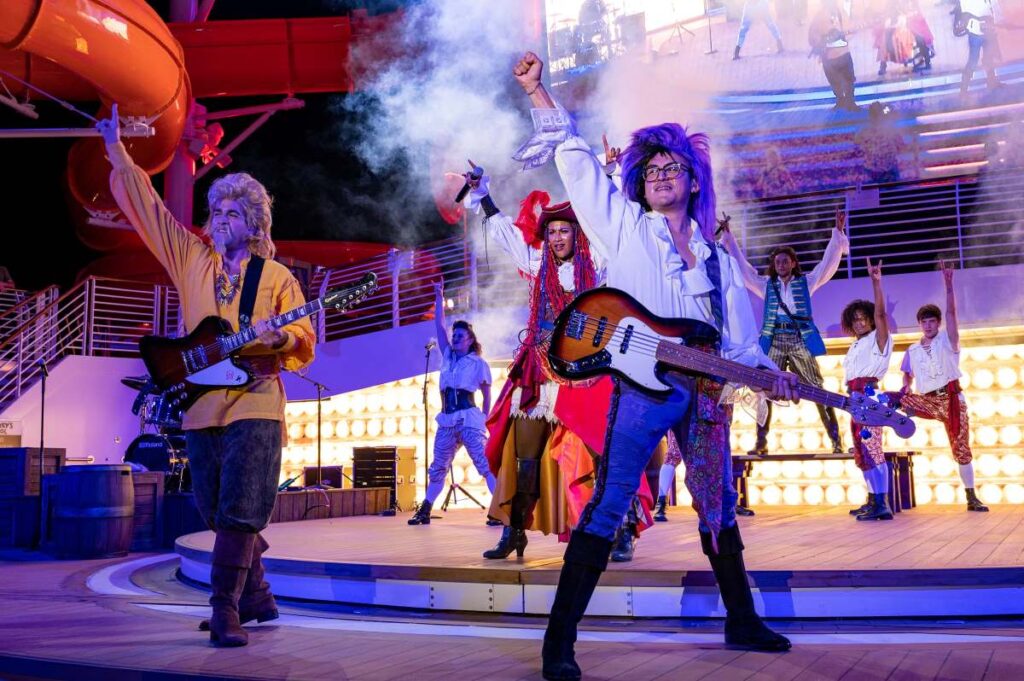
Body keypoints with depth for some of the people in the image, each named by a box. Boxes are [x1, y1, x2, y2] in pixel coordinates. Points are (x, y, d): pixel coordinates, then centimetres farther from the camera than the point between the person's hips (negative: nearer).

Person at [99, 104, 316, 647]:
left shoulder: (276, 276, 6)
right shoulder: (192, 259, 15)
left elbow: (304, 339, 2)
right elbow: (149, 207, 15)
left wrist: (280, 337, -20)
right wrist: (117, 151, 12)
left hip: (254, 403, -4)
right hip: (202, 405, 4)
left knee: (238, 512, -12)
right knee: (216, 513, 8)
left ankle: (226, 612, -8)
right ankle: (257, 597, 25)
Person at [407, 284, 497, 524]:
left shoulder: (478, 363, 5)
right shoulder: (448, 356, 17)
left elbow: (487, 396, 6)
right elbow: (440, 325, 14)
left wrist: (485, 421, 0)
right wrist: (439, 296, 11)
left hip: (469, 418, -5)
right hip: (447, 420, 5)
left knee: (486, 465, -11)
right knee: (437, 468, 10)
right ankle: (424, 511, 16)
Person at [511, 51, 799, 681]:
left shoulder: (719, 257, 17)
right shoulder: (624, 227, 6)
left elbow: (739, 338, 14)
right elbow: (575, 157, 2)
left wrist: (768, 372, -3)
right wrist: (537, 89, -4)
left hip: (703, 392, 5)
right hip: (641, 386, -5)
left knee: (720, 508, 15)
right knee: (607, 506, -12)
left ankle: (743, 622, 32)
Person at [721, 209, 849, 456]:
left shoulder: (806, 282, 12)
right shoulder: (766, 284, 15)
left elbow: (830, 261, 8)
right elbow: (741, 265, 15)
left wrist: (838, 232, 0)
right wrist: (728, 236, 11)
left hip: (800, 340, -1)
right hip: (774, 340, 2)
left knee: (818, 389, -3)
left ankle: (836, 440, -1)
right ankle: (761, 442, 1)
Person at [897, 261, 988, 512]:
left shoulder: (947, 339, 5)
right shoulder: (912, 350, 13)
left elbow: (951, 312, -8)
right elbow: (908, 376, 20)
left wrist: (948, 283, -19)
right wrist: (905, 388, -3)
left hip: (951, 398, -2)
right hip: (928, 401, 2)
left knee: (961, 448, -2)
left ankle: (971, 497, 5)